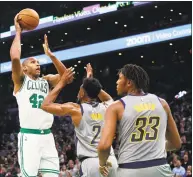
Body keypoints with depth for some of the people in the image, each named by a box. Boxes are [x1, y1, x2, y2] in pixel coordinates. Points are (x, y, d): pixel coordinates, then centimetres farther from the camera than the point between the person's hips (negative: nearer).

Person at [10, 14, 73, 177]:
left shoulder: (46, 81, 20)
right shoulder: (20, 80, 5)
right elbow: (15, 57, -12)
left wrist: (50, 54, 7)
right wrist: (18, 32, -2)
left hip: (47, 136, 5)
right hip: (29, 136, -5)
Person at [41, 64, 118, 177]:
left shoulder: (75, 109, -1)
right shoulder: (106, 107, 12)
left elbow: (46, 105, 6)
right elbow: (109, 99, 39)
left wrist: (62, 83, 12)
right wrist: (91, 80, 37)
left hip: (91, 162, -5)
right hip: (111, 161, 5)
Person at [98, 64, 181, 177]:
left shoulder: (116, 107, -2)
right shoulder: (161, 103, 9)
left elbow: (104, 145, -13)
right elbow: (176, 144, 16)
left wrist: (102, 164, 8)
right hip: (160, 168, 3)